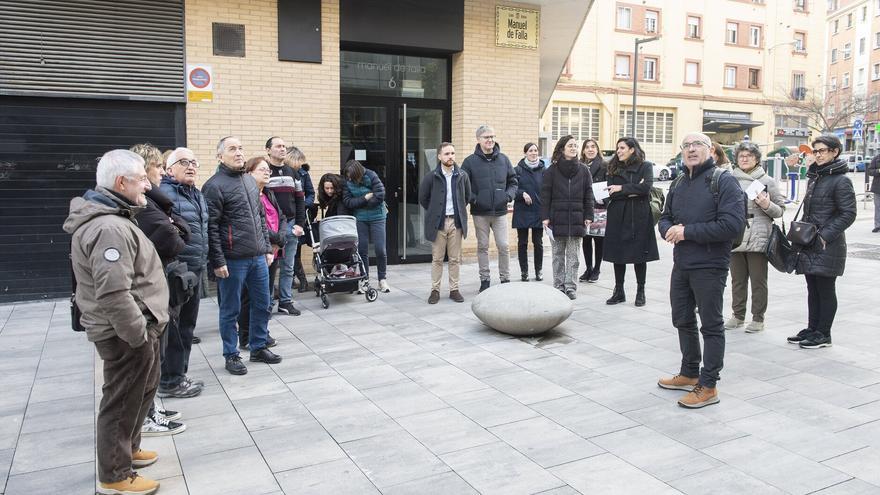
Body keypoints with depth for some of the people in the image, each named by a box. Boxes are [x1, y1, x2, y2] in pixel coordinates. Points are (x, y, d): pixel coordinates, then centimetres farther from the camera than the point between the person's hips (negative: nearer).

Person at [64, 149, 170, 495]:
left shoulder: (110, 218, 11)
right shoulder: (110, 227, -25)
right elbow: (113, 294, -30)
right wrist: (139, 334, -21)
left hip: (132, 328, 11)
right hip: (125, 334, -11)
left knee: (142, 390, 24)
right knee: (123, 400, 4)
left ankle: (127, 448, 42)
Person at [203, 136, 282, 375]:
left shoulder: (250, 181, 13)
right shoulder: (214, 185, -10)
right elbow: (211, 227, -14)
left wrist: (267, 248, 15)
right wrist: (218, 262, -16)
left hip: (258, 257, 7)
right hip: (233, 261, -7)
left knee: (262, 304, 14)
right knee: (231, 310, 6)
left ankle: (258, 347, 30)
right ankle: (231, 355, 20)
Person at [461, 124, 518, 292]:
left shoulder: (503, 159, 7)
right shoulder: (470, 161, -1)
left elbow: (513, 181, 14)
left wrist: (509, 195, -3)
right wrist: (472, 199, -12)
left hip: (500, 211, 1)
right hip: (480, 213, -1)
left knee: (504, 246, 0)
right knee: (483, 246, 8)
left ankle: (505, 279, 13)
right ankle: (484, 280, 18)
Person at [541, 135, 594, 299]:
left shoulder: (583, 170, 5)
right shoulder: (552, 170, 0)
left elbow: (588, 194, 5)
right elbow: (545, 194, -1)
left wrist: (588, 216, 0)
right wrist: (545, 217, -6)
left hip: (576, 219, 1)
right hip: (557, 218, -1)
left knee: (573, 255, 4)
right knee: (558, 255, 7)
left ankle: (570, 286, 10)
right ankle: (559, 286, 14)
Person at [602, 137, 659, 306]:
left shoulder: (645, 167, 1)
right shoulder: (614, 168, 9)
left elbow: (646, 187, -16)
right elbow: (611, 193, -4)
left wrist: (622, 188, -12)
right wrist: (633, 192, -12)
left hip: (639, 217, -3)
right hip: (618, 217, 3)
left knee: (639, 254, 3)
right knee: (618, 254, 5)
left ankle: (640, 292, 14)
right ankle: (619, 291, 15)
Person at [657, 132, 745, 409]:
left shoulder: (723, 181, -11)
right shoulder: (679, 184, 13)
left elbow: (733, 224, -22)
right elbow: (665, 218, 19)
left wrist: (688, 232, -20)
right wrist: (669, 230, -6)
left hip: (709, 266, -8)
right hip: (681, 264, 8)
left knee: (711, 325, 2)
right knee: (683, 321, 17)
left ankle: (708, 386, 11)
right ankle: (689, 374, 34)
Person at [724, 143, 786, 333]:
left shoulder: (767, 181, 2)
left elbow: (781, 209, 4)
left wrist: (767, 206, -14)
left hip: (758, 239, -2)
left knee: (758, 280, 5)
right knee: (737, 280, 12)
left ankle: (758, 318, 16)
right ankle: (738, 315, 25)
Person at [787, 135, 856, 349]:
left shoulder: (841, 181, -10)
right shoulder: (814, 177, 14)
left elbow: (848, 214, -14)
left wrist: (826, 235, -18)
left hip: (827, 247, -8)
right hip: (809, 245, 8)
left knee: (825, 291, 1)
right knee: (813, 289, 14)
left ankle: (823, 334, 11)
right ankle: (812, 329, 23)